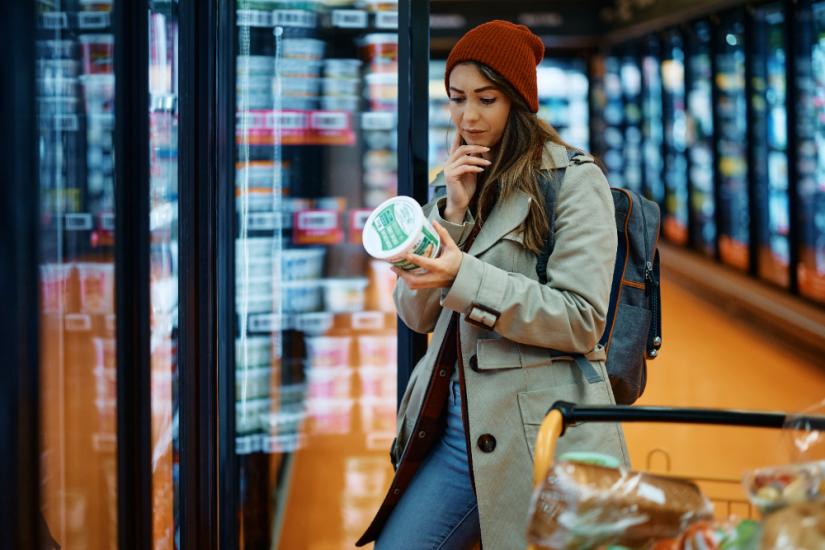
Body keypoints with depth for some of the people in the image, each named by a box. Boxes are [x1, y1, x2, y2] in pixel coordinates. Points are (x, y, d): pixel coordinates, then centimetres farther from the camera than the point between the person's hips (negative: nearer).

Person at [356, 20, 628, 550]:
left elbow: (581, 321, -12)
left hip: (541, 431, -6)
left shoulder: (574, 180, -3)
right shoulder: (463, 180, 16)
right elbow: (417, 315, 10)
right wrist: (454, 212, -3)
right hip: (453, 423, 6)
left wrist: (464, 277, -21)